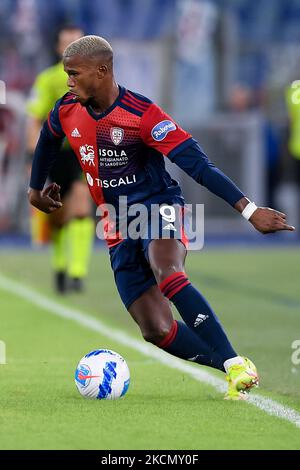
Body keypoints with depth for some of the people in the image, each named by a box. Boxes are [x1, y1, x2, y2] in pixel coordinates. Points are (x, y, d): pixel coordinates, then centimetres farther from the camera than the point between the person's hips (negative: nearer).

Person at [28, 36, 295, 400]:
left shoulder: (142, 114, -19)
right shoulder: (67, 111, -1)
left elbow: (197, 164, -24)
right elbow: (48, 140, 24)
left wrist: (249, 210, -30)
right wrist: (36, 188, 37)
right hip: (120, 230, 6)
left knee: (166, 274, -39)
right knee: (157, 331, -10)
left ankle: (236, 366, -36)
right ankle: (238, 375, 1)